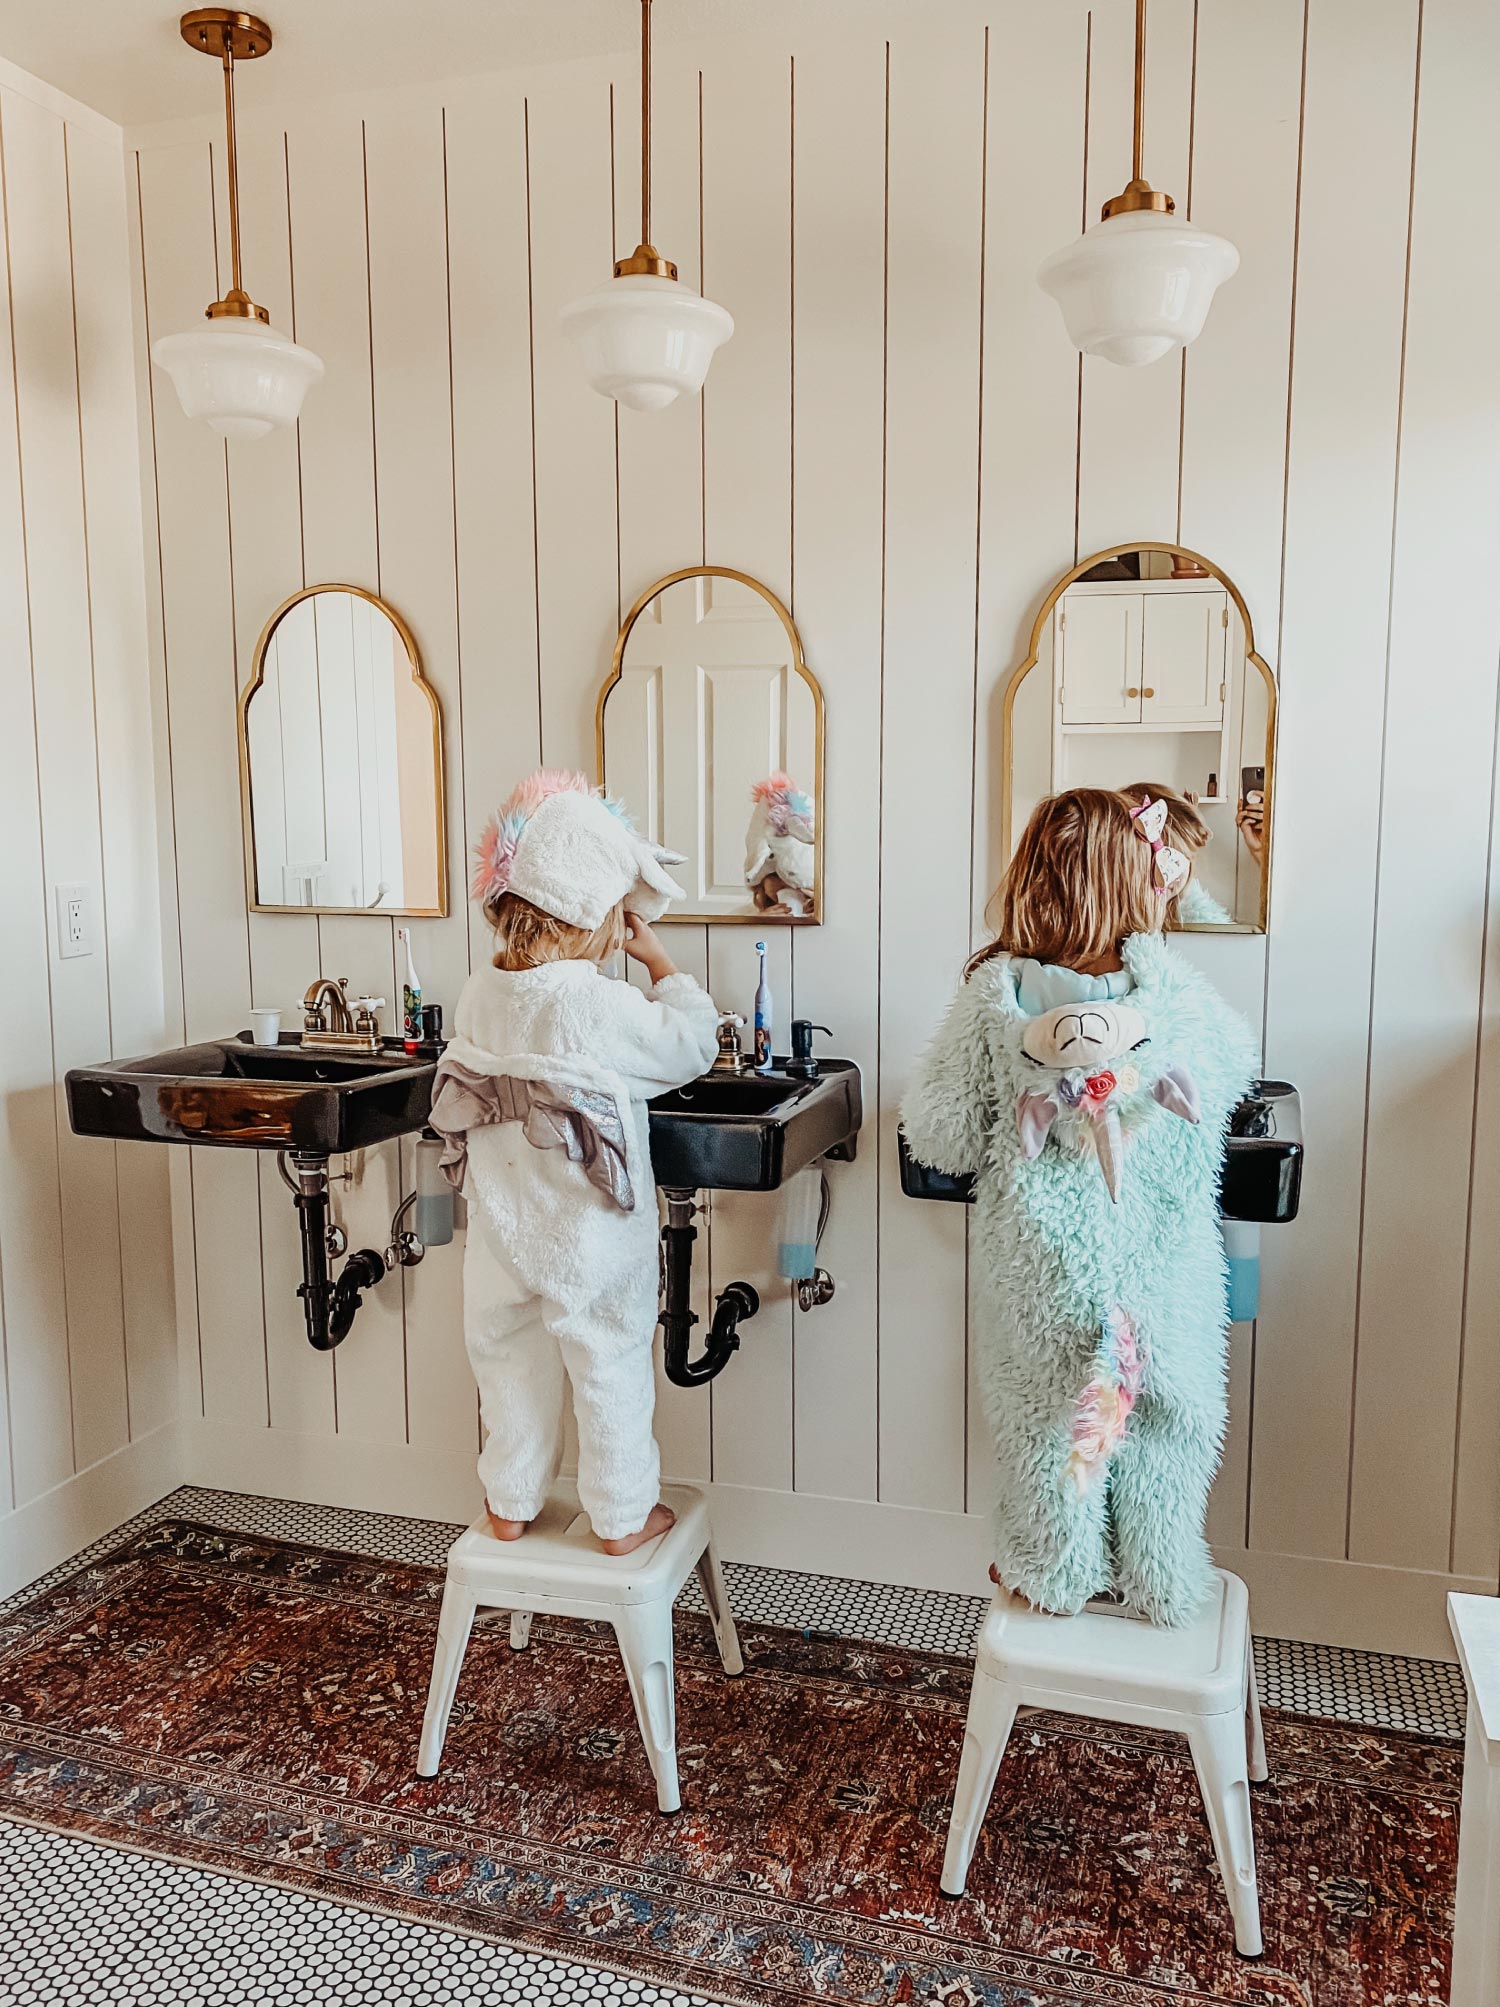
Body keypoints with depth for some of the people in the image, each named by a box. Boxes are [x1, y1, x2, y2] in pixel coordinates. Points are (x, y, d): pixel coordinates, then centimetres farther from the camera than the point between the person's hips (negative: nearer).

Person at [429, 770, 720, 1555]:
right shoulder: (602, 1005, -25)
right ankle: (622, 1515, 26)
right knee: (610, 1371, 12)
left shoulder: (478, 995, -6)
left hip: (506, 1231, 5)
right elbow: (692, 1043, -12)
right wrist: (658, 960, -3)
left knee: (512, 1366, 20)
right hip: (591, 1238, -5)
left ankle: (510, 1503, 35)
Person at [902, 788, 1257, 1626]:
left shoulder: (995, 990, -12)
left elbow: (942, 1131, -8)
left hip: (1042, 1257, 0)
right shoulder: (1171, 984, -10)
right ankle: (1162, 1582, 35)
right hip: (1164, 1257, 1)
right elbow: (1238, 1056, 11)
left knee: (1049, 1408, 18)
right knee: (1160, 1412, 18)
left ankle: (1057, 1576, 34)